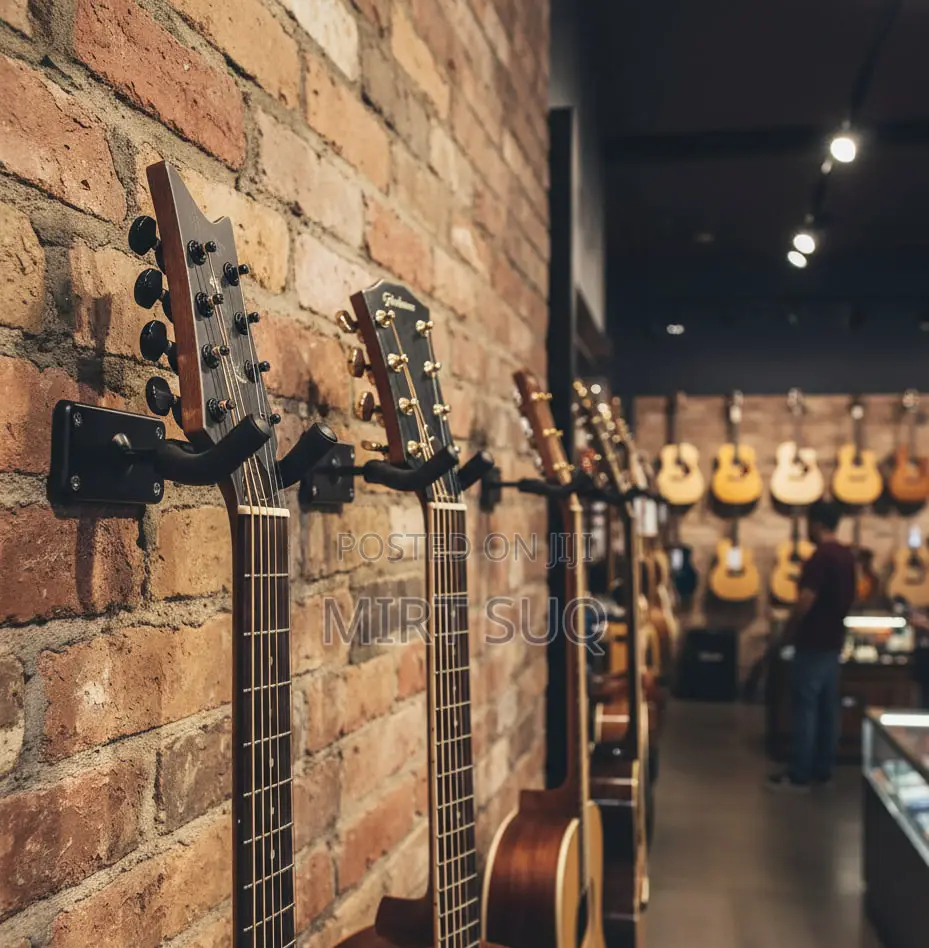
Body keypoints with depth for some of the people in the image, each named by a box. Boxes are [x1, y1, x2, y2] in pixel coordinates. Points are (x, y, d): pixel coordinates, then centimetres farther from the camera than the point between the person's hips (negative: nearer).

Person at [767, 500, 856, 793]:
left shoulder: (821, 556, -19)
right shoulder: (847, 555, 10)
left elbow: (805, 601, -22)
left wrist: (789, 630, -9)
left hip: (813, 642, -9)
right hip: (834, 640, 9)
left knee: (804, 707, -4)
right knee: (828, 706, 12)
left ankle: (799, 776, -1)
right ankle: (823, 770, 19)